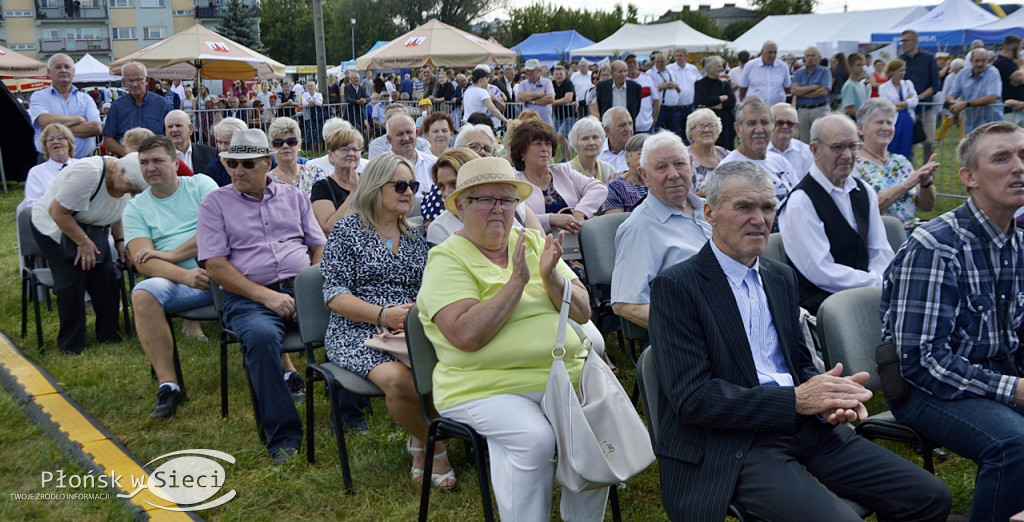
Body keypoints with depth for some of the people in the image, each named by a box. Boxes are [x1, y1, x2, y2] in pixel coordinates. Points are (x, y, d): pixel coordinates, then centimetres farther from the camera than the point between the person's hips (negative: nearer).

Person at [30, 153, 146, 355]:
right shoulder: (88, 173, -35)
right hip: (54, 227, -7)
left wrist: (120, 241, -4)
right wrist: (83, 242, -25)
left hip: (89, 228, 7)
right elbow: (57, 211, -30)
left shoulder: (125, 181, -9)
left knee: (106, 277, -3)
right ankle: (70, 345, 1)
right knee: (72, 282, -12)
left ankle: (109, 336, 10)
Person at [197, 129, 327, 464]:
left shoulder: (293, 197, 20)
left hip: (302, 288, 3)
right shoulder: (215, 203, 11)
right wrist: (267, 296, -12)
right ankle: (283, 436, -26)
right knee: (261, 335, -36)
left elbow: (319, 247, 16)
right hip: (248, 296, -2)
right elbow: (215, 266, 0)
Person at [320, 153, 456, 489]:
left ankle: (419, 442, -2)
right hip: (358, 333, -4)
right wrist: (383, 315, -18)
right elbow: (335, 294, -5)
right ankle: (432, 445, -4)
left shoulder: (415, 236, 18)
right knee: (399, 379, -35)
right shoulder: (348, 230, 3)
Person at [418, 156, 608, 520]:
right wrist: (517, 282, -16)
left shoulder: (534, 243, 13)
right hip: (485, 386, -5)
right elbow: (466, 336, -18)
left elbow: (582, 313, 9)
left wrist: (551, 277, -9)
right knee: (534, 438, -30)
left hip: (565, 373, 5)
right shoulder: (447, 260, -2)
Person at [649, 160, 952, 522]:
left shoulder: (781, 277, 15)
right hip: (731, 446, -7)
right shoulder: (675, 287, -8)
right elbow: (692, 397, -14)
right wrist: (796, 399, -18)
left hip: (804, 427, 7)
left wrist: (830, 398, -4)